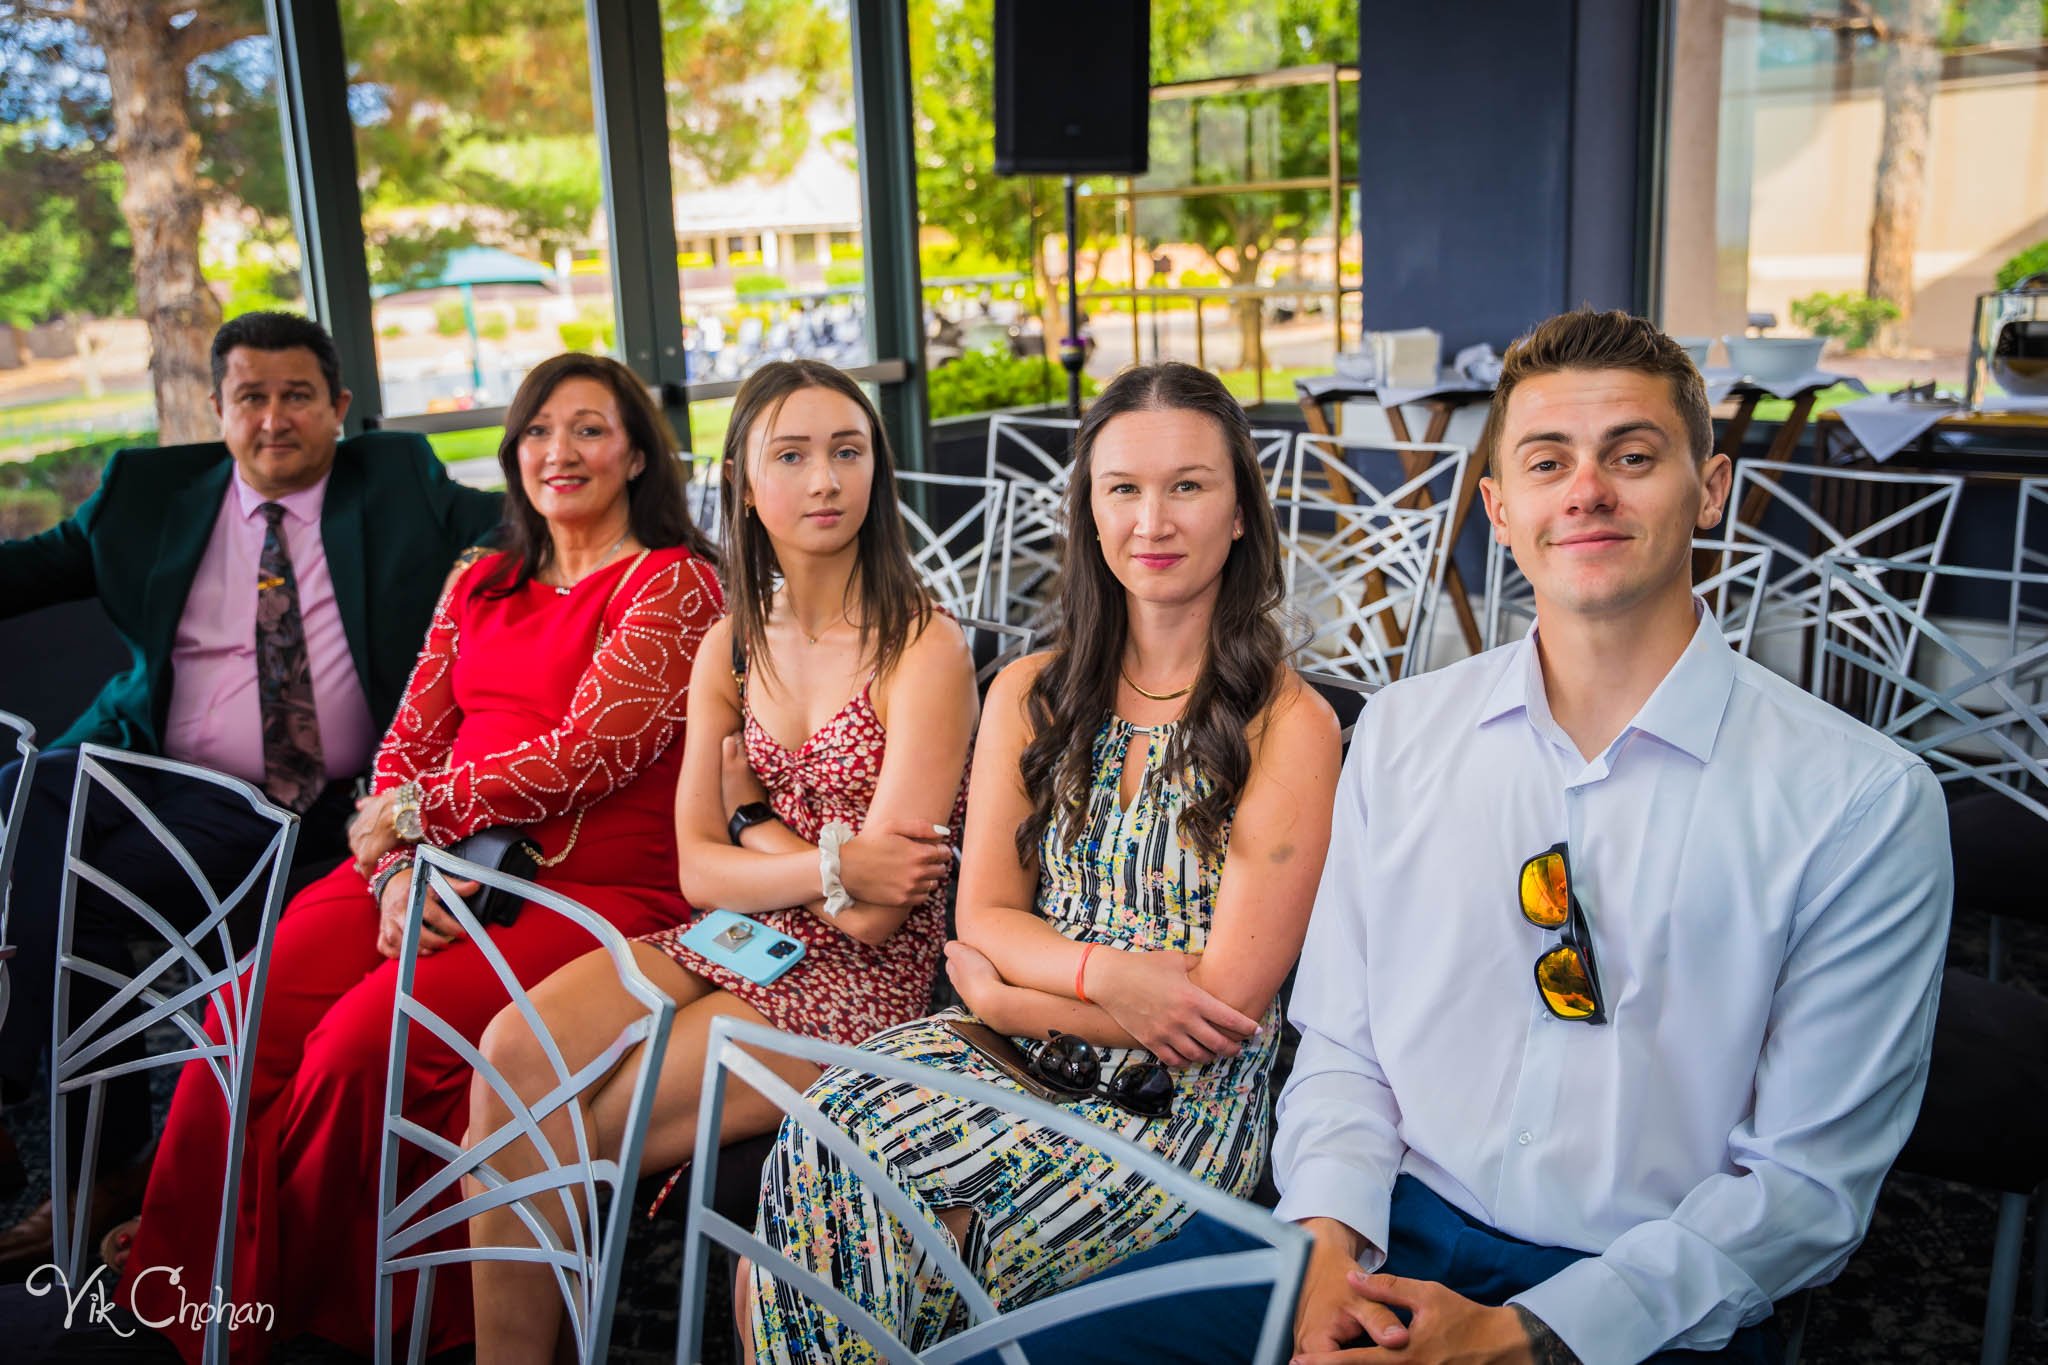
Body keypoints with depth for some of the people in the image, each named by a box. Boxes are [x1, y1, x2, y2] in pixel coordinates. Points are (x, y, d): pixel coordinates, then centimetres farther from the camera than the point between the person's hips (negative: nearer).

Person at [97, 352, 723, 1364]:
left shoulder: (673, 581, -2)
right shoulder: (477, 588, 20)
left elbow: (588, 754, -12)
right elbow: (406, 747, 13)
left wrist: (417, 808, -5)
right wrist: (397, 872, -6)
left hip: (596, 890, -6)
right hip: (443, 868, 6)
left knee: (363, 1043, -26)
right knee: (251, 1015, -18)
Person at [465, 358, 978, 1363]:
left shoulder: (924, 649, -14)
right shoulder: (732, 646, 7)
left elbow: (873, 912, -17)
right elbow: (700, 872, 1)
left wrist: (756, 829, -5)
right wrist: (830, 865, -14)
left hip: (855, 982, -6)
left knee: (564, 1138, -14)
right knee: (514, 1053, -18)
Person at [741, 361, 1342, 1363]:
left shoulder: (1290, 725, -7)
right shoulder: (1030, 695, 9)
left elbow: (1226, 1002, -10)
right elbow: (984, 915, 7)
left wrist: (1012, 991, -7)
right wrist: (1106, 972, -13)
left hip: (1176, 1101, -4)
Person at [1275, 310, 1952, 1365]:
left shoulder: (1864, 801, -7)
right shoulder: (1400, 733, 3)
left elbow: (1808, 1179, -7)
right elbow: (1341, 1042, 7)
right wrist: (1332, 1240, -10)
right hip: (1397, 1250, 2)